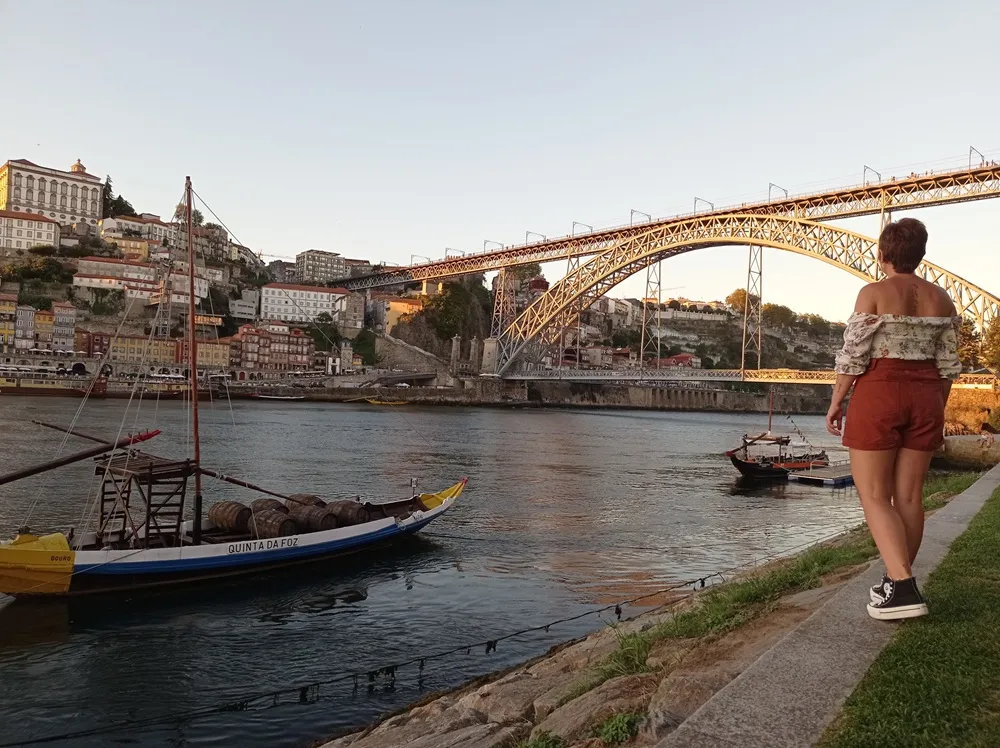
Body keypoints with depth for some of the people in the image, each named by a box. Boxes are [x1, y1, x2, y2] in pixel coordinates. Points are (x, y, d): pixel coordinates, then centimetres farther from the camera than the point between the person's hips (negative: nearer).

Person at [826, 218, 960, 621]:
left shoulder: (874, 293, -9)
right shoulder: (941, 298, 7)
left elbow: (853, 356, -12)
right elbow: (948, 364, 8)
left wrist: (835, 402, -3)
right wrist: (936, 410, 17)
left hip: (878, 397, -6)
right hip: (924, 400, 6)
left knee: (873, 496, -1)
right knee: (909, 495, 11)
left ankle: (903, 589, -12)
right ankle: (897, 583, 19)